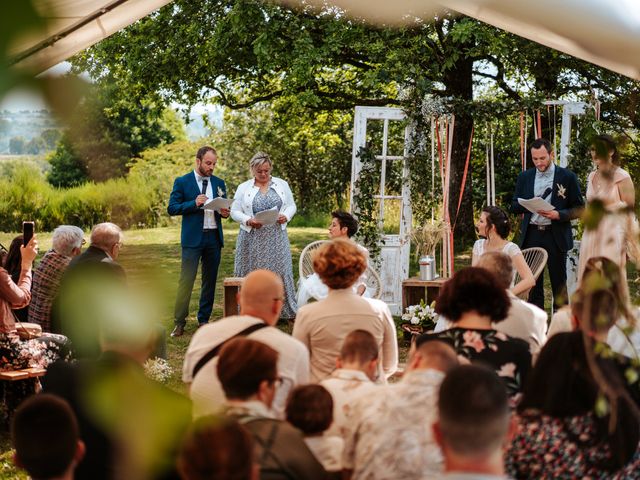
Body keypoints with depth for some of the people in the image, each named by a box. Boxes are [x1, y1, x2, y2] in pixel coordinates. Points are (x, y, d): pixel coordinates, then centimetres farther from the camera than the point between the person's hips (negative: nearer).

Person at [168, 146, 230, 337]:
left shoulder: (219, 183, 11)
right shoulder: (182, 182, -1)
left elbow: (224, 207, 17)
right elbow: (172, 208, -5)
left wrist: (225, 212, -7)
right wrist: (194, 203, -18)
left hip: (214, 237, 4)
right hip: (193, 237, -4)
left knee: (210, 280, 8)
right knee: (186, 279, -8)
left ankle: (204, 319, 18)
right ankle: (180, 322, -2)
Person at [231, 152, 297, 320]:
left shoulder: (282, 185, 7)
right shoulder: (243, 188, 4)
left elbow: (291, 206, 10)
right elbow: (235, 211, 3)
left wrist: (286, 216, -11)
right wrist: (248, 220, -15)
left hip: (276, 238, 1)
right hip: (252, 238, -1)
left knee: (280, 271, 1)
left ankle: (287, 311, 8)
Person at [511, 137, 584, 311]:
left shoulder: (567, 177, -1)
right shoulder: (524, 177, 9)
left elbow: (579, 208, 0)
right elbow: (514, 206, 10)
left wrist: (558, 215, -17)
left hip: (556, 236, -3)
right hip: (531, 235, 3)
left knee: (559, 282, 2)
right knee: (533, 281, 7)